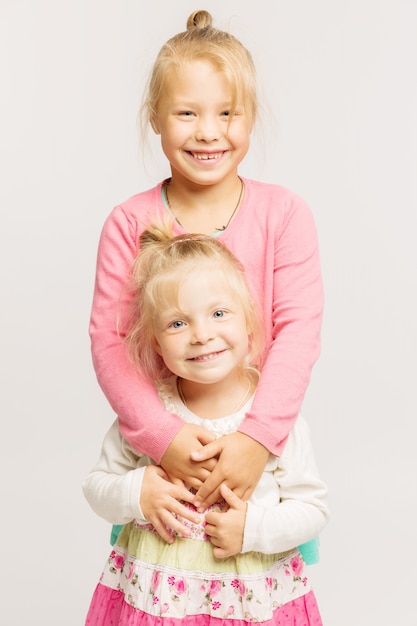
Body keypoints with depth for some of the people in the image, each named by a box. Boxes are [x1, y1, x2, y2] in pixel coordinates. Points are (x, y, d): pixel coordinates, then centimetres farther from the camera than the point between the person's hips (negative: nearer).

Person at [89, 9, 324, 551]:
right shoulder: (129, 223, -6)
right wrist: (162, 434, -22)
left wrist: (257, 436, -23)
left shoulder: (284, 214, -7)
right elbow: (109, 340, -10)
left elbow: (299, 329, -12)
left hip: (263, 440, 0)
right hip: (159, 446, 0)